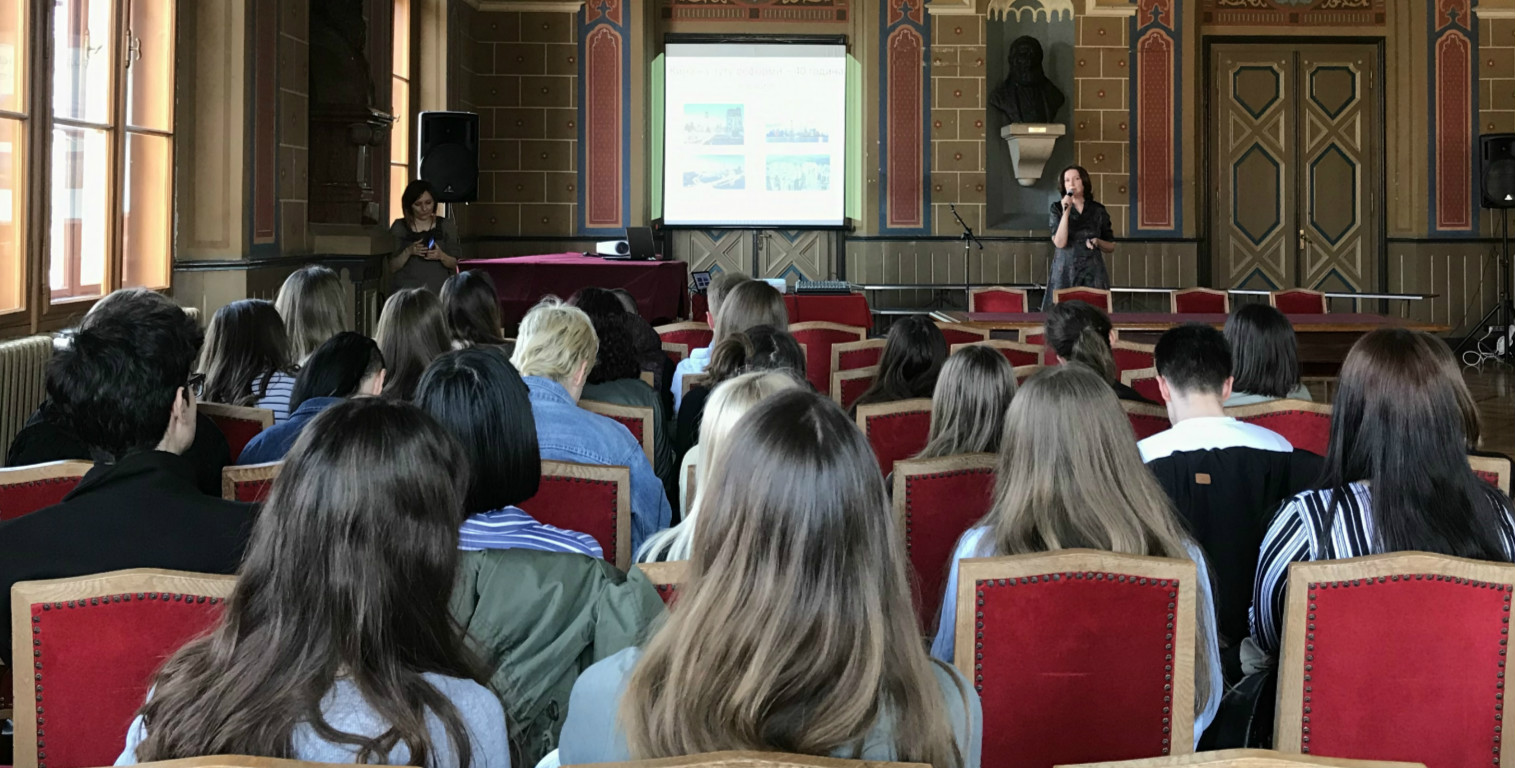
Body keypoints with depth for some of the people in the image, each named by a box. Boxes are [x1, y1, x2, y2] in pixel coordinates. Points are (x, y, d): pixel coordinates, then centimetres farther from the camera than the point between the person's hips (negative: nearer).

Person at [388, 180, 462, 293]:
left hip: (439, 289, 1)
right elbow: (390, 268, 4)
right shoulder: (399, 227, 7)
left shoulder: (446, 226, 10)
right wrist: (408, 252, -13)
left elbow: (455, 265, 10)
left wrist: (441, 256, -11)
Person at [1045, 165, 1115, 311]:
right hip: (1065, 272, -1)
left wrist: (1098, 242, -7)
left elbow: (1111, 247, 14)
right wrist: (1066, 212, -14)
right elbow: (1059, 243, -10)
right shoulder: (1057, 208, 4)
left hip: (1092, 273, 1)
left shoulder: (1098, 211, 7)